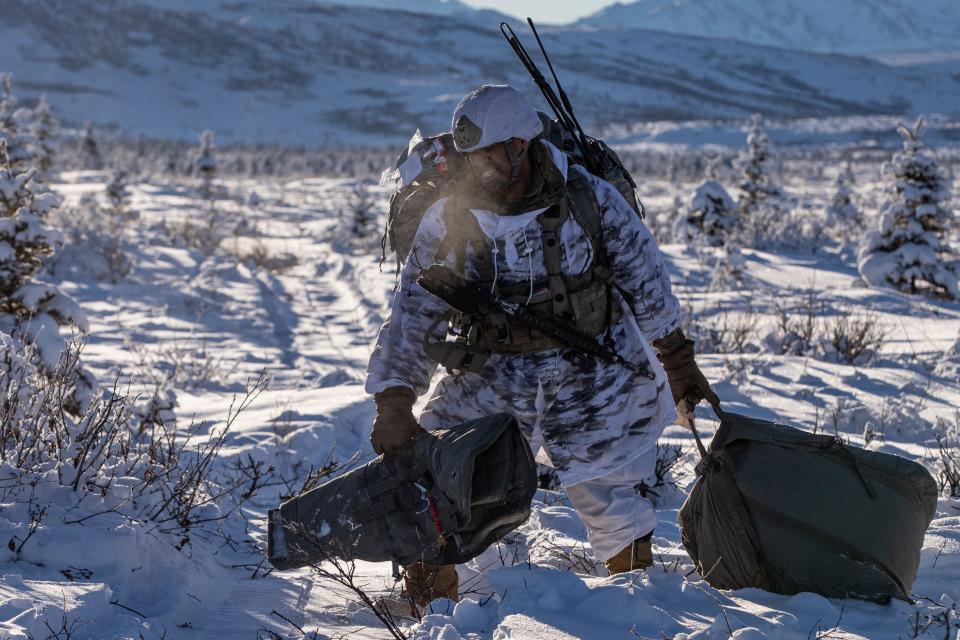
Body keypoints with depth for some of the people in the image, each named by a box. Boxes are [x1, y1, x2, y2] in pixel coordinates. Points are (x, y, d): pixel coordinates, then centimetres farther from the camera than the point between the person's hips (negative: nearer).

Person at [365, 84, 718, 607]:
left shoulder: (591, 200, -10)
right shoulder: (447, 221, -7)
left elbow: (647, 286, 2)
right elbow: (413, 318, -4)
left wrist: (678, 366, 9)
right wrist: (393, 405, -13)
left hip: (592, 380, -1)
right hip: (489, 380, 2)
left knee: (611, 503, 3)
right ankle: (429, 611, 17)